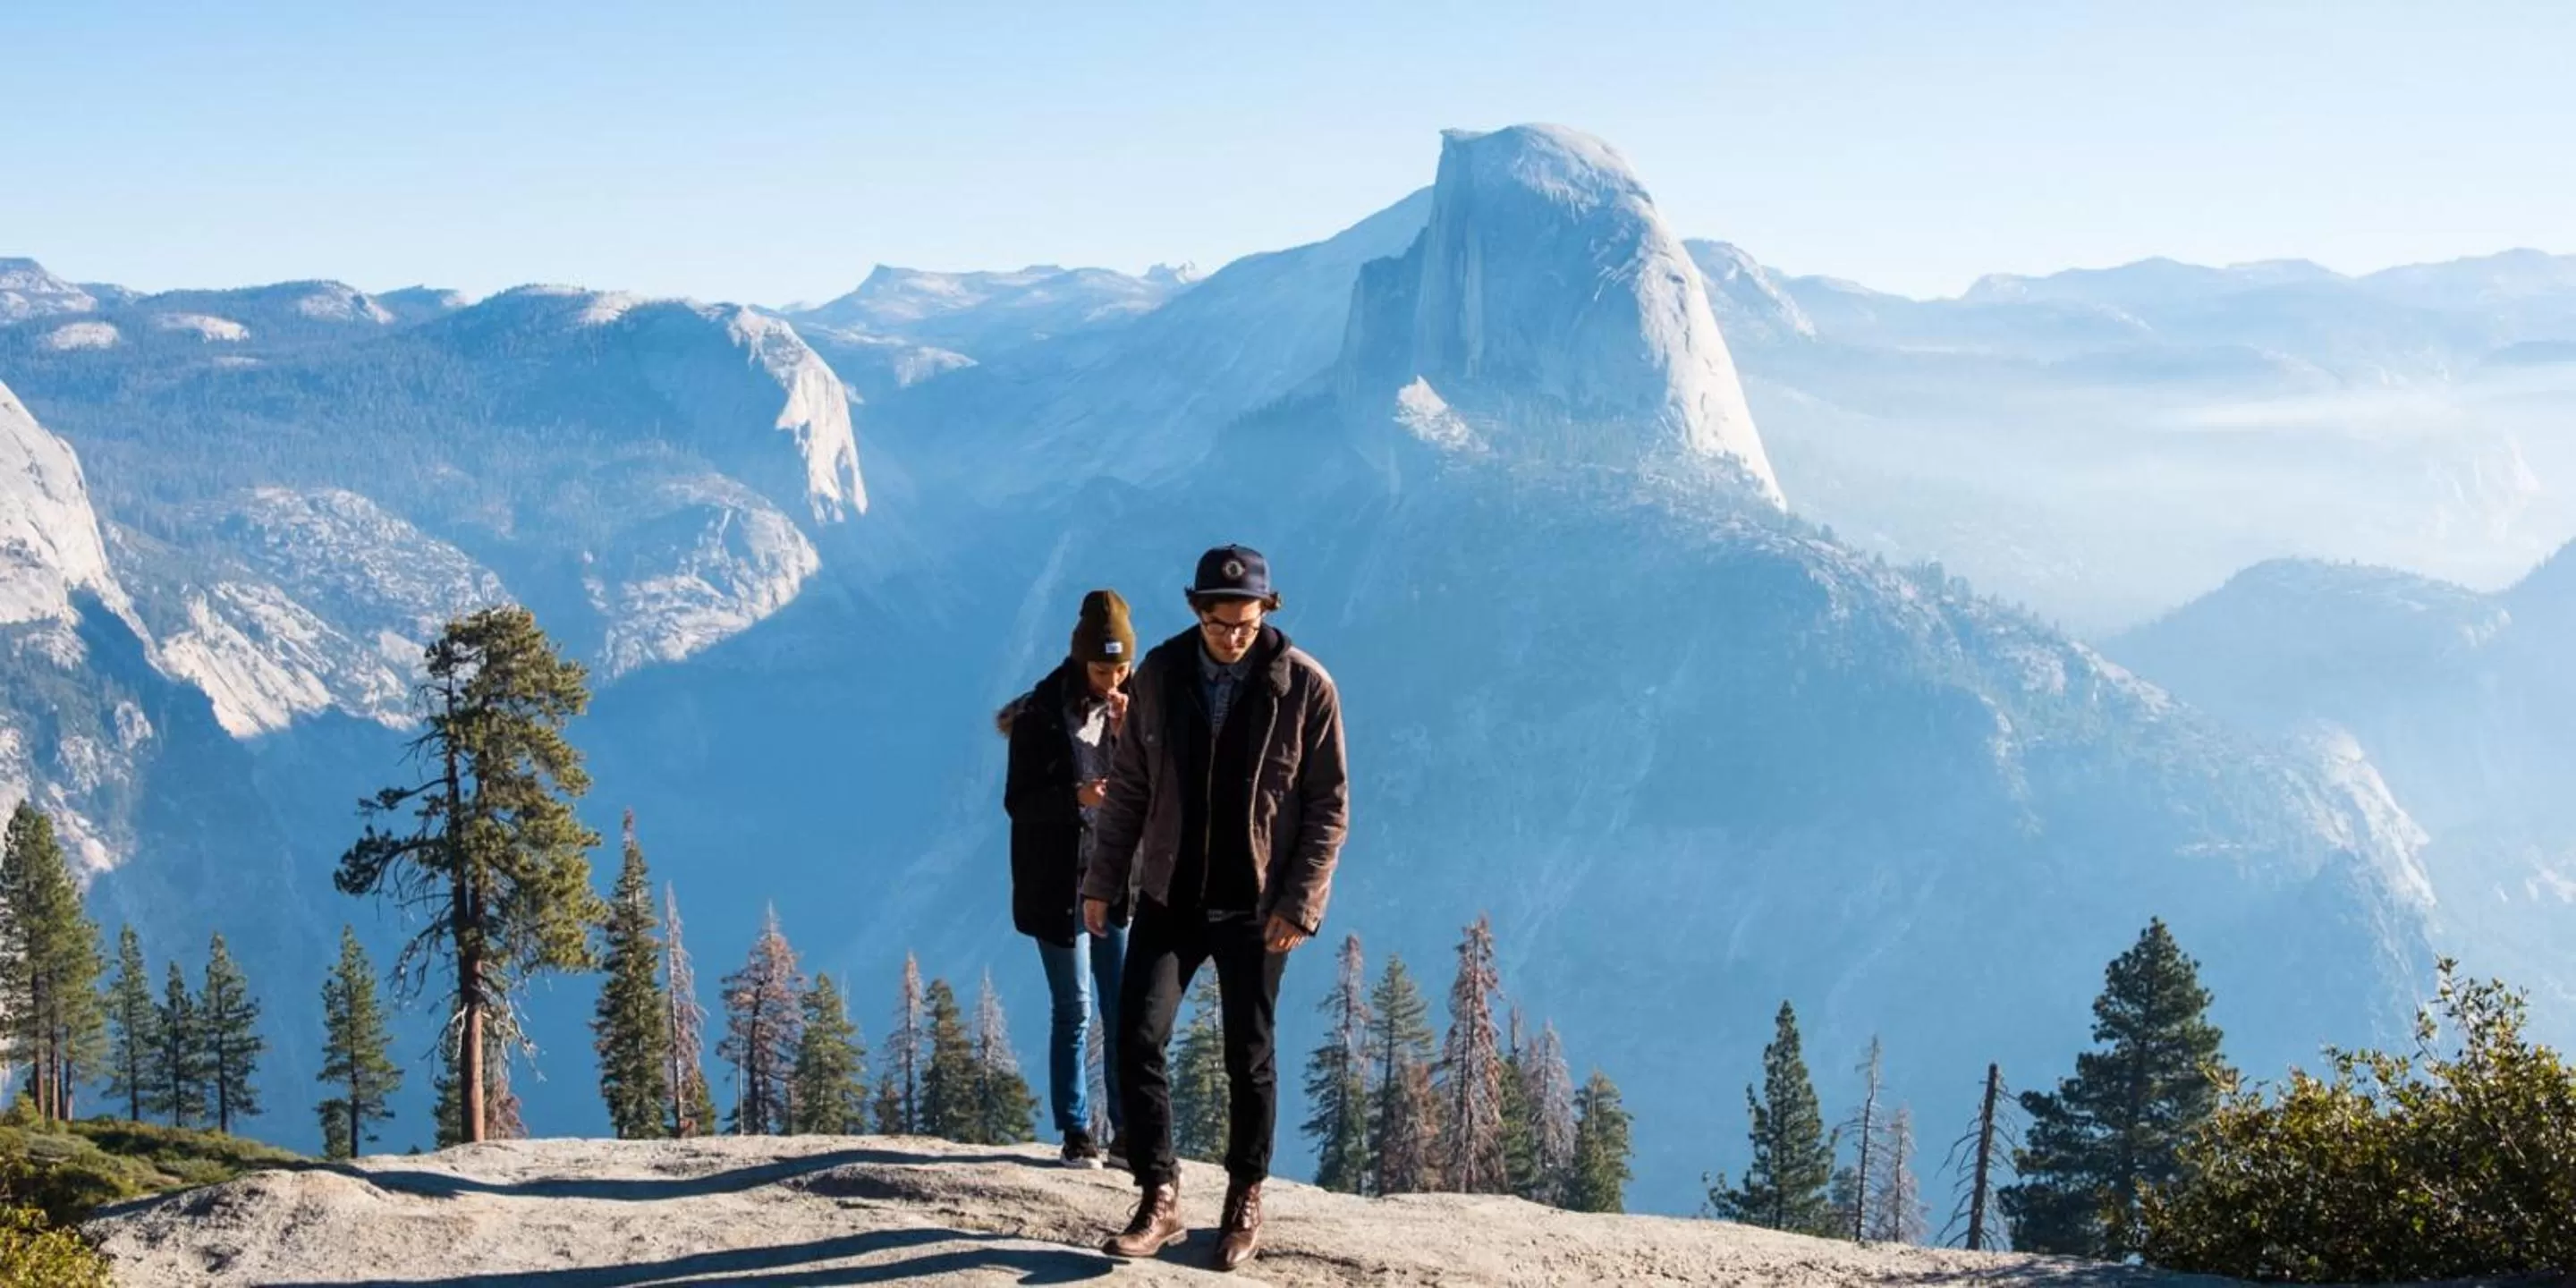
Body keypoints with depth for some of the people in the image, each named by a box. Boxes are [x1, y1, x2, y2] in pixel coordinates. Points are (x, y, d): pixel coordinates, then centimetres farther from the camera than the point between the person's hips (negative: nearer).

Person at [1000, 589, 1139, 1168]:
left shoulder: (1134, 705, 4)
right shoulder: (1042, 713, -8)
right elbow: (1018, 801, -8)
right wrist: (1075, 797, -24)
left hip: (1121, 882, 3)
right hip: (1059, 885, -3)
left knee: (1125, 1010, 3)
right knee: (1073, 1010, 2)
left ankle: (1128, 1130, 11)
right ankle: (1076, 1132, 12)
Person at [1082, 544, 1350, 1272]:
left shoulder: (1306, 687, -11)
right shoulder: (1160, 675, -3)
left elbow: (1329, 807, -7)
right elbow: (1129, 787, 5)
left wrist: (1300, 904, -13)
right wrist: (1104, 879, 3)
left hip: (1254, 907, -2)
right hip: (1169, 898, 2)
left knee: (1249, 1058, 8)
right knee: (1137, 1039, -9)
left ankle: (1245, 1202, 26)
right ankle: (1158, 1198, 3)